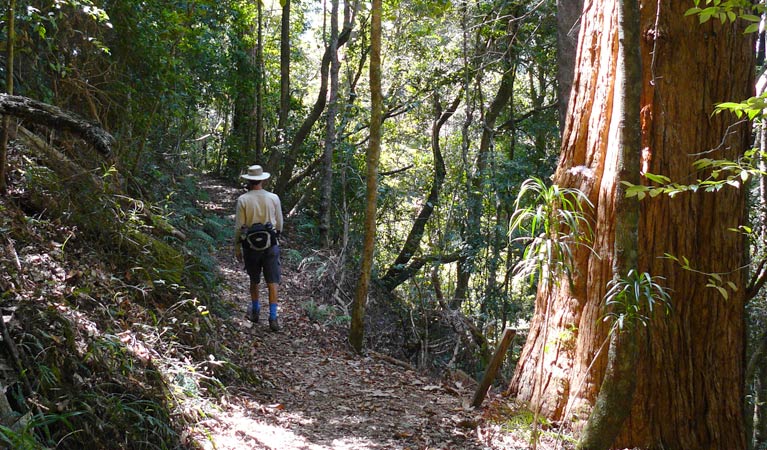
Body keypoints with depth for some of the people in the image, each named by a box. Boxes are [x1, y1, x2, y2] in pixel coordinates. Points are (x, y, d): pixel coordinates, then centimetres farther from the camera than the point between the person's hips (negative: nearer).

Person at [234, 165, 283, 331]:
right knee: (272, 282, 1)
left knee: (254, 280, 18)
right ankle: (273, 317, -5)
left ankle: (255, 311, 30)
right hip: (271, 244, 0)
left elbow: (238, 227, -5)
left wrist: (237, 248, 5)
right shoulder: (274, 198, -3)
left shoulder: (243, 200, -7)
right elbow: (279, 224, 5)